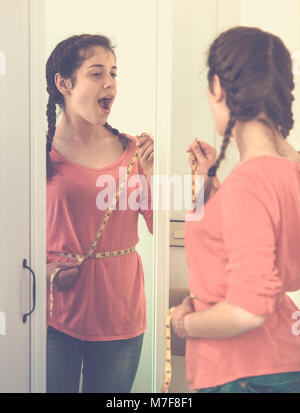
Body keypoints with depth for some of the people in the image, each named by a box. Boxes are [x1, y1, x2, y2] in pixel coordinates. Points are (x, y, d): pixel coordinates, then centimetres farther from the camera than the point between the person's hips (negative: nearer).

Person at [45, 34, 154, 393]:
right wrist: (43, 269, -13)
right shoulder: (41, 151, -6)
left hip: (121, 311, 3)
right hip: (56, 313, -3)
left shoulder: (132, 150, 3)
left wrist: (151, 172, -9)